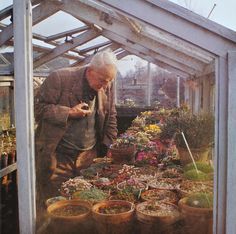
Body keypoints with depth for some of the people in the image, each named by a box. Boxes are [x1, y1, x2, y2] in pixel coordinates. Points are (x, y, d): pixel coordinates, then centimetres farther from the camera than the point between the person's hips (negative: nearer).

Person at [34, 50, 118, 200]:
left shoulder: (108, 86, 2)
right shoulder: (59, 78, -13)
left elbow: (111, 119, 10)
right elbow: (37, 108, -11)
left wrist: (109, 149, 4)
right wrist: (69, 113, -20)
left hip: (89, 156, 4)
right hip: (57, 156, -3)